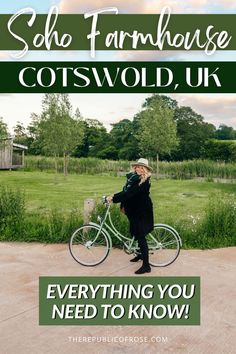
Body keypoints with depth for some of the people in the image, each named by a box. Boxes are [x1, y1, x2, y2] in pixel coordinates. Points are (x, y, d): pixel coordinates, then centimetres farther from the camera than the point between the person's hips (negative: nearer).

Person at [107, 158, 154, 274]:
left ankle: (146, 265, -2)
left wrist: (114, 198, -29)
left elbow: (129, 193, -28)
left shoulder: (144, 181, -20)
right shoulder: (132, 177, 6)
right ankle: (140, 254, 42)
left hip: (142, 212, -9)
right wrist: (123, 205, 1)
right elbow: (125, 191, 9)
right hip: (133, 210, 9)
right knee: (135, 233, 21)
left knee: (141, 236, -8)